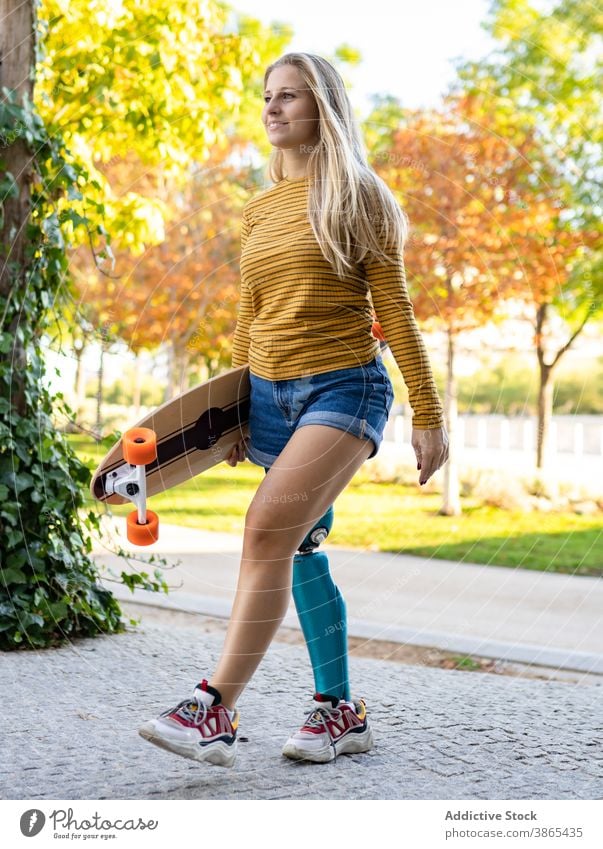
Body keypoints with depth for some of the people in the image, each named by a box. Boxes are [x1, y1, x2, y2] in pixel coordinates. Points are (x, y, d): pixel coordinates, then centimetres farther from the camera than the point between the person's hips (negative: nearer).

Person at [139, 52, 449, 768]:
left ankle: (216, 710, -28)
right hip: (271, 394, 7)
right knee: (299, 551, 7)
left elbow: (394, 311, -3)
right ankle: (340, 711, 18)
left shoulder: (356, 197, 0)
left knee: (270, 526, -24)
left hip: (344, 387, -6)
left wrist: (428, 415, -6)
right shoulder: (258, 211, 16)